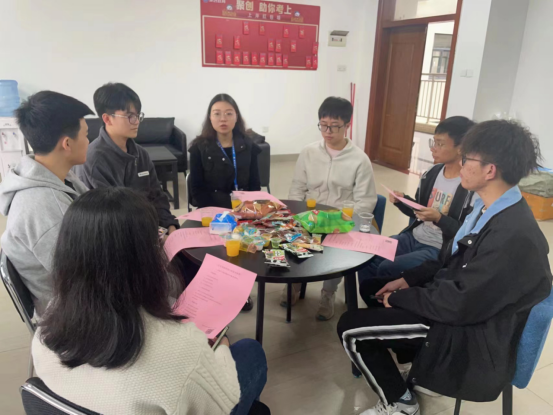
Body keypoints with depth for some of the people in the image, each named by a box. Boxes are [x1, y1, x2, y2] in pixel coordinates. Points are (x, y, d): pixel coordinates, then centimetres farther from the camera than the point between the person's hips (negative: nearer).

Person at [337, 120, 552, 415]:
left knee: (350, 327, -12)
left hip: (471, 333, -9)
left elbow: (460, 305, -27)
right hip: (460, 301, 9)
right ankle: (420, 370, 25)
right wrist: (407, 280, 2)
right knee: (371, 288, 16)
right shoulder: (491, 208, -1)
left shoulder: (513, 235, -31)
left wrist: (400, 297, -14)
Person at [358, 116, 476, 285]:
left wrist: (439, 218, -26)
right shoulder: (432, 173, 4)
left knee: (386, 269, -21)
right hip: (414, 237, 7)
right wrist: (401, 201, -3)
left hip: (439, 249, -7)